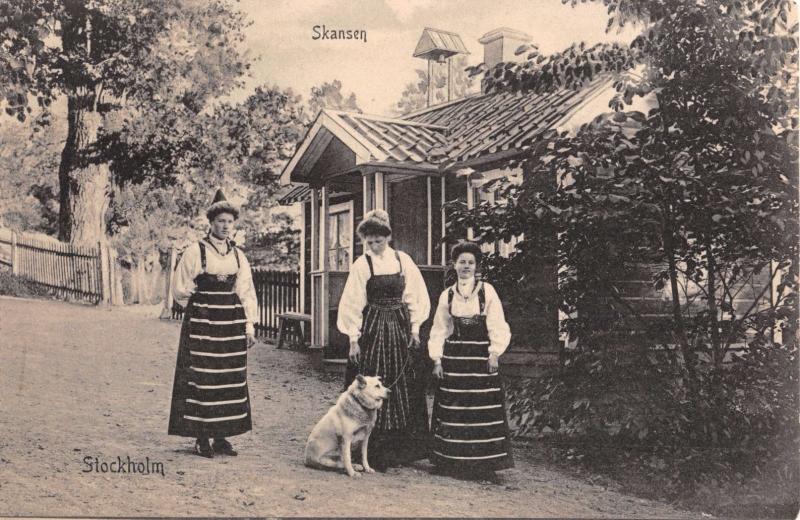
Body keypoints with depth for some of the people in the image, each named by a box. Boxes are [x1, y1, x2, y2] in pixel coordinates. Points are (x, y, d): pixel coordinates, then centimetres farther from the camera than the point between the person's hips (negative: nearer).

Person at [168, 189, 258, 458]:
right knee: (201, 377, -4)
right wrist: (200, 308, 7)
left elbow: (247, 292, 12)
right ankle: (201, 438, 4)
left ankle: (221, 436, 14)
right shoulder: (196, 251, -2)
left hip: (232, 320, 5)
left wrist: (249, 325, 7)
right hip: (201, 320, -4)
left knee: (229, 378, 5)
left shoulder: (238, 255, 11)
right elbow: (180, 289, 3)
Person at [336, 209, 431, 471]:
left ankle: (405, 448, 19)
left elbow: (415, 297, 7)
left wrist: (414, 328, 2)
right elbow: (353, 304, -4)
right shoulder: (361, 265, -4)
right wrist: (353, 339, -7)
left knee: (405, 388, 7)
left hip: (400, 328, 3)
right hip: (372, 329, -3)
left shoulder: (403, 260, 2)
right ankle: (373, 451, 5)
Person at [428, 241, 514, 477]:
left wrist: (494, 353, -11)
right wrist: (437, 360, 3)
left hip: (480, 357, -2)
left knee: (483, 410, -2)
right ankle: (453, 461, 12)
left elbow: (498, 327, -1)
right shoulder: (446, 295, 8)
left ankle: (483, 463, 8)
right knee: (453, 410, 2)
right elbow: (439, 331, 10)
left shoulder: (487, 291, 1)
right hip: (453, 358, 2)